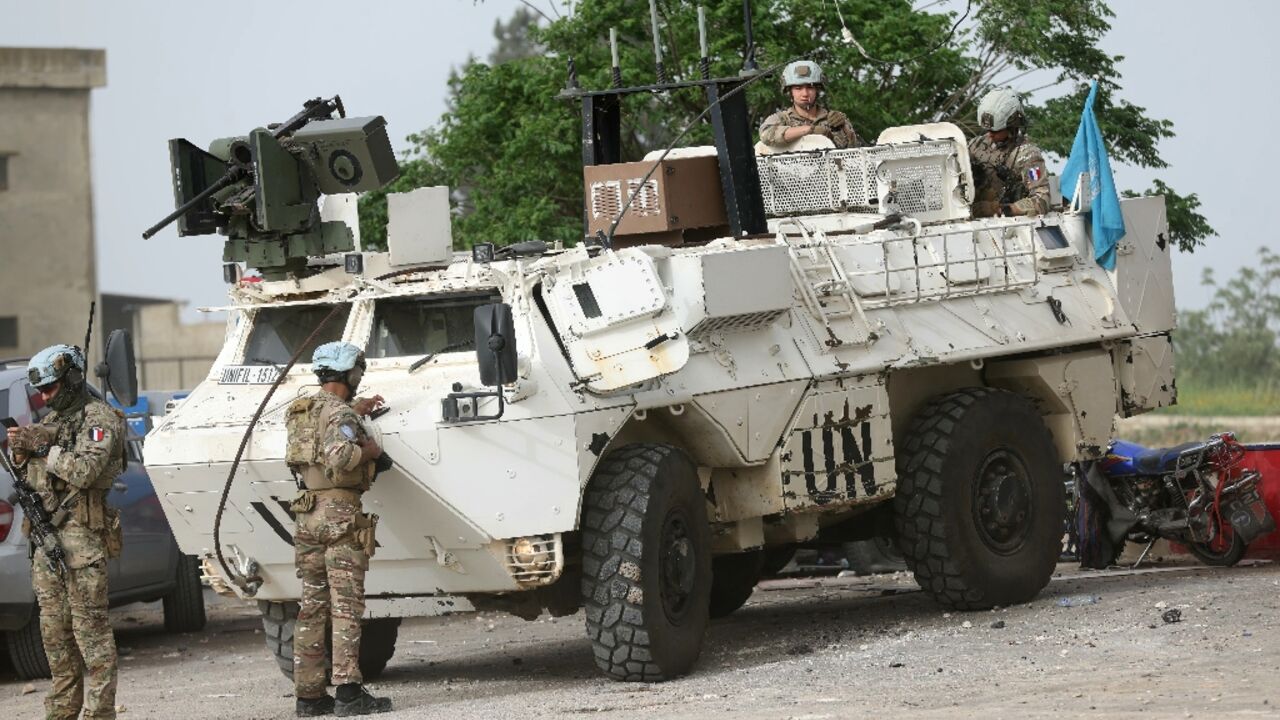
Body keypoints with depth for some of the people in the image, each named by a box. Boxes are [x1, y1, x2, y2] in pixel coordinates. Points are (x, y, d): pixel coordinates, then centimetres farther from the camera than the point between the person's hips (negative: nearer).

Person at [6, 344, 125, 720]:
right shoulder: (51, 421, 20)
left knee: (89, 626, -9)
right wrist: (21, 451, 2)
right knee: (54, 627, 8)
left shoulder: (100, 419, -5)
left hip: (82, 538, -8)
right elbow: (28, 475, 22)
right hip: (46, 536, 8)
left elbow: (85, 471, -18)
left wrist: (42, 448, -15)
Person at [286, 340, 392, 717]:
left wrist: (353, 411, 40)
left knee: (312, 606, 9)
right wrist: (368, 450, -11)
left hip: (306, 515, 8)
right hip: (340, 515, -8)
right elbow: (338, 457, -28)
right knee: (346, 605, -8)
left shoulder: (299, 411, 15)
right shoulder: (339, 413, -11)